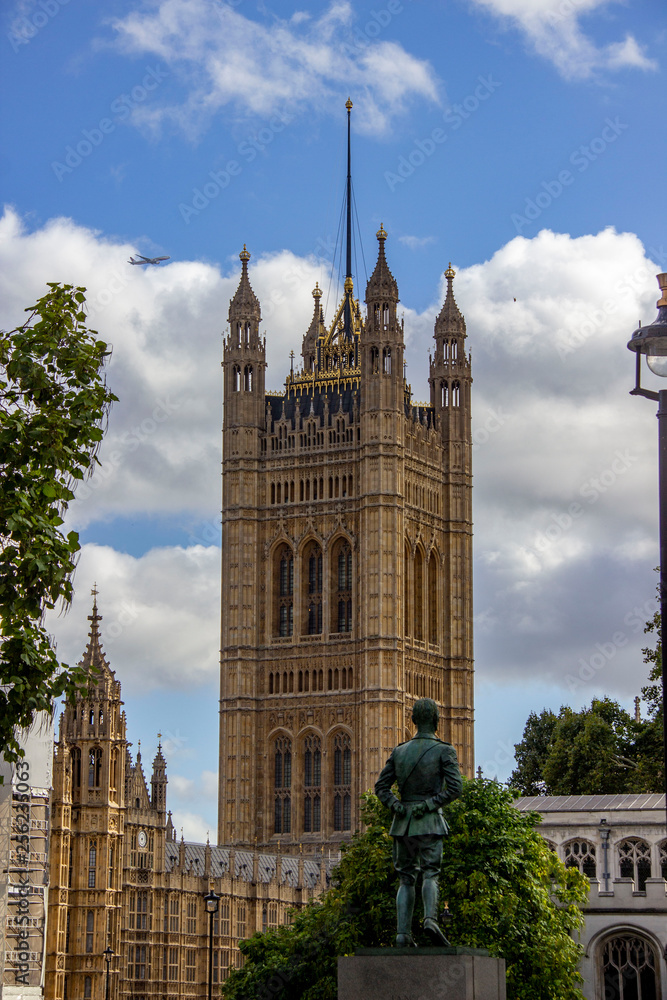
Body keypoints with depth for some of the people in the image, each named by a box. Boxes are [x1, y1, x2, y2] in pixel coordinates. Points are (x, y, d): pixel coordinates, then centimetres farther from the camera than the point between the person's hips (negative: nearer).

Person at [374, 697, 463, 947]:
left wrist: (396, 806, -3)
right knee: (430, 874, -7)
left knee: (406, 879, 8)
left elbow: (381, 787, 8)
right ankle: (430, 918, -33)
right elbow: (455, 788, -14)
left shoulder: (399, 751, 10)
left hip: (403, 822, 4)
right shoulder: (444, 750, -2)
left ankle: (403, 933, -2)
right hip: (429, 823, -4)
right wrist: (430, 805, -11)